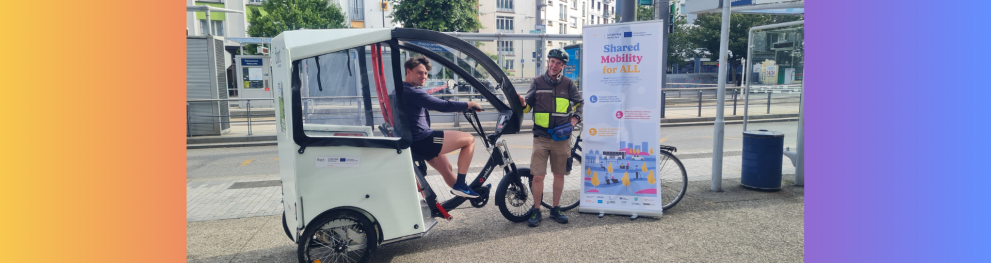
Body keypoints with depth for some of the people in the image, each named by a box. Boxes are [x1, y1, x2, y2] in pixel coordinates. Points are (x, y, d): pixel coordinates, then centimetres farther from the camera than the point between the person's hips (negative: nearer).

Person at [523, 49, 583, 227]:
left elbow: (580, 104, 15)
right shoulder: (537, 82, 5)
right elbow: (527, 106, 5)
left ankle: (555, 210, 24)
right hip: (541, 137, -1)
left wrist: (573, 122, 1)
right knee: (538, 176, -6)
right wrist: (521, 103, -18)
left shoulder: (568, 84, 6)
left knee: (559, 174, 9)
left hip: (561, 137, 1)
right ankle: (536, 211, 10)